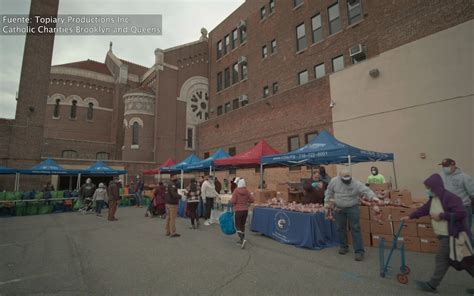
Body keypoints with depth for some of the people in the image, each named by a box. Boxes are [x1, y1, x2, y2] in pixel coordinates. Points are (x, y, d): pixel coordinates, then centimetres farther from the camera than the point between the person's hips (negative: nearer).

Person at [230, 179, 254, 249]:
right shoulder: (246, 191, -2)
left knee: (238, 226, 3)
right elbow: (252, 200, -1)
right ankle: (241, 240, 26)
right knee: (242, 225, 18)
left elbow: (233, 201, -17)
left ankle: (243, 239, -16)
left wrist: (230, 201, 5)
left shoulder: (236, 191, -14)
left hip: (238, 210, -4)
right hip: (245, 210, 4)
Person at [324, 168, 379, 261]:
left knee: (355, 229, -3)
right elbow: (329, 191, 5)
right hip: (338, 209, 3)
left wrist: (373, 197, -47)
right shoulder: (334, 181, -9)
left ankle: (359, 251, 6)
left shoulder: (356, 183, -17)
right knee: (340, 228, 13)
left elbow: (366, 190, -27)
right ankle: (344, 246, 31)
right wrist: (326, 201, 6)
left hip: (352, 208, -3)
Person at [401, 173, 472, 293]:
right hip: (443, 234, 9)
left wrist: (441, 216, -22)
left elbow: (461, 213, -26)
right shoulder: (433, 198, 6)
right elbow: (424, 209, 15)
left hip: (452, 235, -9)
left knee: (441, 259, 0)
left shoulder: (450, 198, -22)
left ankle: (431, 285, 11)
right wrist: (410, 216, 12)